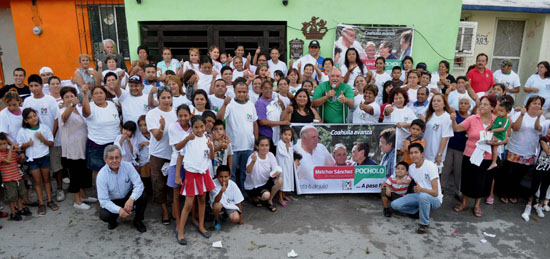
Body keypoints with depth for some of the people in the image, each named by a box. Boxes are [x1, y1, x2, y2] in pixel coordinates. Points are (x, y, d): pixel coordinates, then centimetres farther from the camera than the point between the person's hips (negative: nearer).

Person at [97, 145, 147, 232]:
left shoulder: (128, 166, -18)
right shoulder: (101, 175, -20)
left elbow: (139, 185, -23)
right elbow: (103, 200, -22)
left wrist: (131, 199, -42)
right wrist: (119, 210, -38)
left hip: (128, 197, 1)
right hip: (112, 201, -1)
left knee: (143, 196, -28)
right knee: (104, 215, -29)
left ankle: (138, 221, 0)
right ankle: (112, 221, 11)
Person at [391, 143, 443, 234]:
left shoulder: (430, 166, -19)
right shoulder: (411, 167, 3)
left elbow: (435, 193, -24)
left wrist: (421, 189, -44)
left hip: (434, 199, -6)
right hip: (419, 196, 6)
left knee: (423, 196, -42)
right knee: (395, 205, -12)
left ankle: (425, 224, -17)